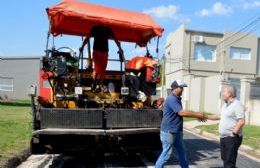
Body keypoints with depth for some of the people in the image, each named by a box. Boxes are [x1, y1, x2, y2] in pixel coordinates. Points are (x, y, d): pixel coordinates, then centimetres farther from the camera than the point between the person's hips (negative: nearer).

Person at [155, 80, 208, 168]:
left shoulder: (177, 99, 12)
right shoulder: (171, 99, -20)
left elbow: (182, 113, 17)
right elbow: (181, 112, -25)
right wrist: (197, 115, -16)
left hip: (176, 131, 10)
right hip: (169, 132, -10)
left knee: (181, 152, 19)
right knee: (167, 154, 0)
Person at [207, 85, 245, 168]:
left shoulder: (237, 105, -16)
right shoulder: (225, 104, 13)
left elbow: (241, 121, -23)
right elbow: (221, 116, 25)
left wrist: (234, 133, -23)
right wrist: (207, 117, 23)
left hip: (232, 138, -9)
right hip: (223, 137, 9)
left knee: (229, 161, -2)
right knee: (225, 158, 20)